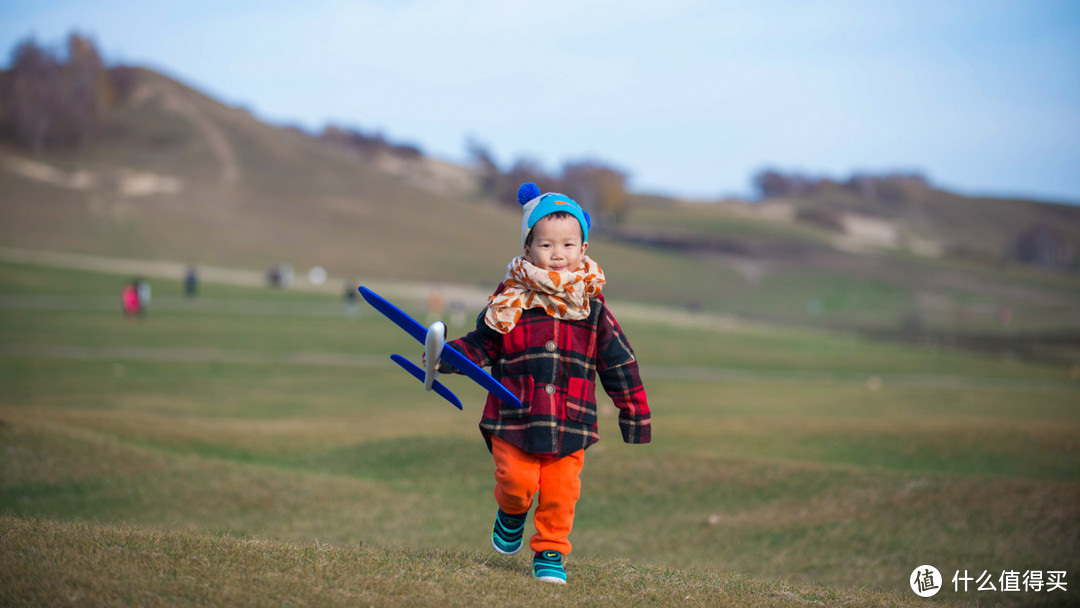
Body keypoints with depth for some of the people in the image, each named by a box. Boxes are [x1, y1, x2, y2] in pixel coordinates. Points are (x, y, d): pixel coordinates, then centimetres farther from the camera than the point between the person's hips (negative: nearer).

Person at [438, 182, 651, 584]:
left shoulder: (593, 308, 4)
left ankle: (550, 553, 18)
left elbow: (619, 364, 10)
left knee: (560, 491, -1)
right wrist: (447, 356, -10)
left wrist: (635, 416, 13)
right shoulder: (511, 301, 0)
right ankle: (512, 513, 27)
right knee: (516, 479, -7)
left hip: (571, 423, 1)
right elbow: (481, 345, 7)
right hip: (515, 419, -1)